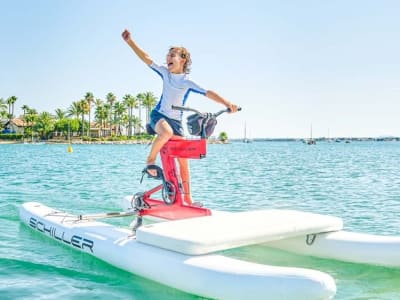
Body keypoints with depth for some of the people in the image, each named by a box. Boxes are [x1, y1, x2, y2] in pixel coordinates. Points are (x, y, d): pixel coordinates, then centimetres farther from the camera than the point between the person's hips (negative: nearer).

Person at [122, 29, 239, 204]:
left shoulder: (188, 83, -5)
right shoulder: (165, 73, 3)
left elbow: (208, 93, -16)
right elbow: (146, 58, 2)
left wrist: (227, 103, -31)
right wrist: (130, 41, -3)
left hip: (176, 121, 1)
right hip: (159, 115, 0)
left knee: (183, 160, -1)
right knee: (167, 132, -39)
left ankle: (188, 198, 9)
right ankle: (151, 159, -15)